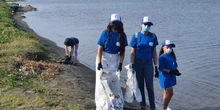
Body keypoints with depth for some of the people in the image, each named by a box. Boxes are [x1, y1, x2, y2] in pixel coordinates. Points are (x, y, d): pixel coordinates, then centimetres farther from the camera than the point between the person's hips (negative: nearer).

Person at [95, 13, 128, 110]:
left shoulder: (122, 35, -3)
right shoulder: (105, 33, -10)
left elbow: (122, 51, 1)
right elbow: (100, 48, -10)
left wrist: (121, 63, -5)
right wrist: (99, 63, -15)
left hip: (115, 59, 2)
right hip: (104, 58, -2)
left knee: (115, 82, 6)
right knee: (103, 82, 3)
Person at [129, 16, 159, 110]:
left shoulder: (153, 36, 2)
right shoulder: (136, 36, -2)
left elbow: (154, 52, 5)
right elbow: (132, 52, -2)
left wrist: (156, 67, 4)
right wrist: (132, 65, -8)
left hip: (148, 63, 0)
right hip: (138, 63, 0)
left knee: (150, 86, -3)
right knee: (140, 85, 8)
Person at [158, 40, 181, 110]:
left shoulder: (172, 57, 9)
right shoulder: (162, 57, -14)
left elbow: (175, 66, 13)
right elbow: (161, 69, -20)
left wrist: (176, 71, -9)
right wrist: (170, 71, -27)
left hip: (171, 77, 8)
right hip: (165, 77, -8)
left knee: (167, 92, 18)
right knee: (170, 93, -8)